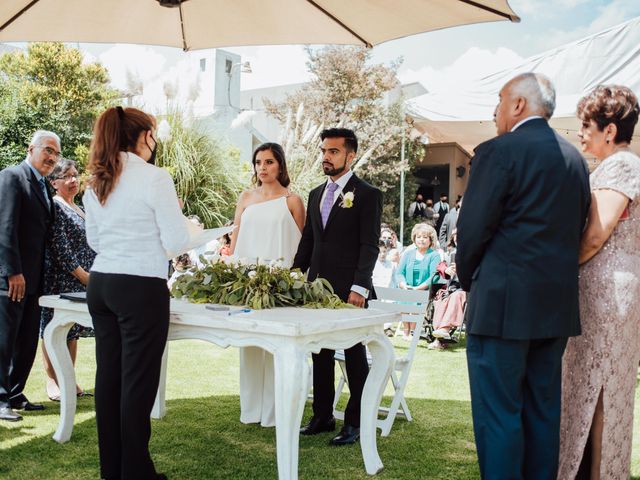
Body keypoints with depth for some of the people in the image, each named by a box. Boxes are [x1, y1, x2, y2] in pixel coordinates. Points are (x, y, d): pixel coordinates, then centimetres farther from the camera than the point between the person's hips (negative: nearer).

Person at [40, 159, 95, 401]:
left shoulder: (80, 209, 18)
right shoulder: (54, 206, -8)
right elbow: (60, 247, -16)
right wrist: (83, 275, -17)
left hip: (84, 280, 8)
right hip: (59, 280, -8)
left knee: (73, 329, 10)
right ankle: (52, 381, 5)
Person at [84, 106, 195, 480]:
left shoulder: (96, 182, 10)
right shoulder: (154, 177, -12)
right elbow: (177, 243, -12)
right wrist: (176, 214, 7)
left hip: (101, 285, 7)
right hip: (141, 289, -7)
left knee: (109, 375, 12)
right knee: (138, 380, 1)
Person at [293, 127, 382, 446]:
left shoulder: (367, 195, -5)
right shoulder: (316, 194, 15)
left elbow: (369, 246, -11)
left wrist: (359, 287, -19)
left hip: (349, 289, -6)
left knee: (354, 355, 4)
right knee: (321, 354, 12)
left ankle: (355, 422, 13)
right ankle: (323, 416, 23)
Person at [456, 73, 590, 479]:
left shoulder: (499, 152, -11)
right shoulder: (575, 157, 11)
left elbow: (473, 229, -12)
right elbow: (578, 230, 13)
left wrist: (468, 279, 4)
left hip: (504, 303, -7)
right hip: (558, 305, 8)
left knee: (498, 412, 0)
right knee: (543, 410, 16)